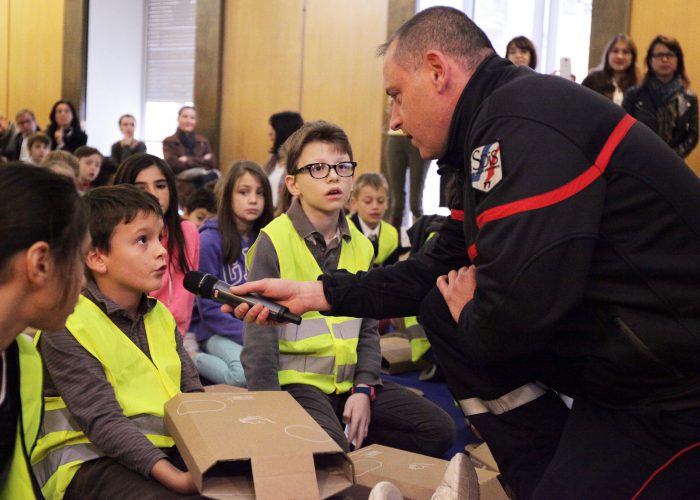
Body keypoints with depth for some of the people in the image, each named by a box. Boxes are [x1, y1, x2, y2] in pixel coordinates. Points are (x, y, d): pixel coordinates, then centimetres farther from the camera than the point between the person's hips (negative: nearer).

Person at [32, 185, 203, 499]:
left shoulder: (160, 315, 11)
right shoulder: (65, 330, -12)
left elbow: (192, 392, 11)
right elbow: (102, 421, -19)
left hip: (166, 448, 6)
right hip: (88, 458, -6)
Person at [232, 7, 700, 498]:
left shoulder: (522, 121, -22)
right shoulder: (494, 126, 11)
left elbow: (521, 301, -32)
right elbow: (440, 270, 16)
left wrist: (472, 317, -7)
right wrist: (316, 292, 13)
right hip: (614, 354, 9)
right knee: (441, 310, 8)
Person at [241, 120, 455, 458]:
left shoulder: (360, 246, 8)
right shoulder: (273, 241, -11)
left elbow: (367, 328, 13)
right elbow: (259, 339, -12)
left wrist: (364, 389, -2)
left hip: (349, 381, 7)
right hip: (295, 381, -6)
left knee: (439, 429, -2)